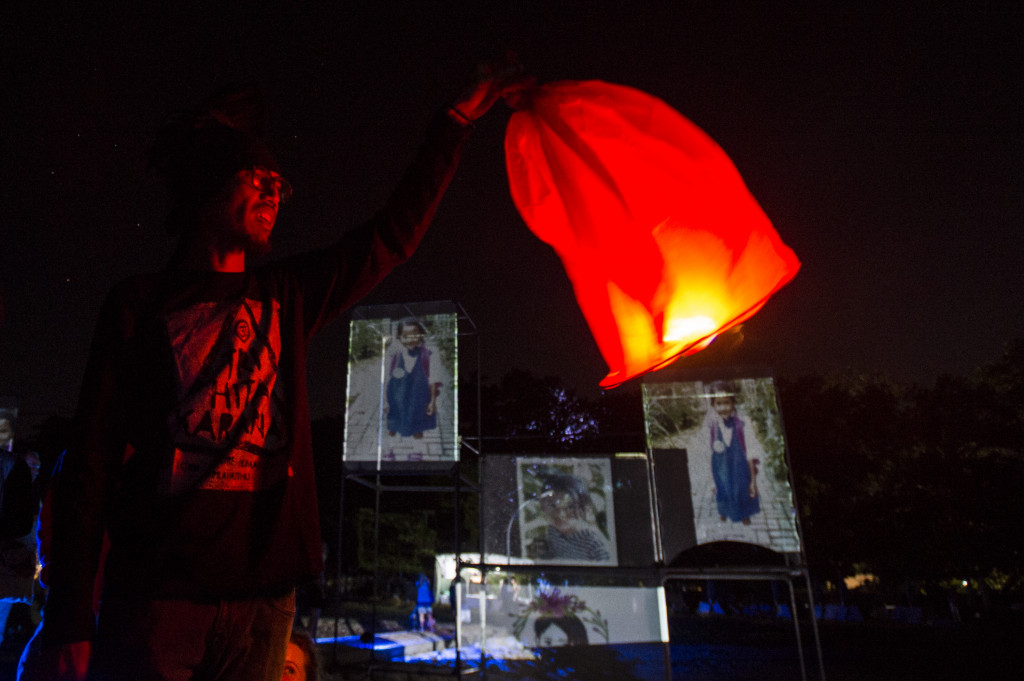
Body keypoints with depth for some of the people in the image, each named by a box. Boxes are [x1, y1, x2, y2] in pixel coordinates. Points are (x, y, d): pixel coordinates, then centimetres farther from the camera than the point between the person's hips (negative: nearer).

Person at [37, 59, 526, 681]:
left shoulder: (286, 297, 12)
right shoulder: (140, 304, 4)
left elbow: (396, 234, 15)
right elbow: (93, 460, -1)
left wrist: (455, 122, 16)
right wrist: (70, 619, -6)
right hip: (156, 597, -2)